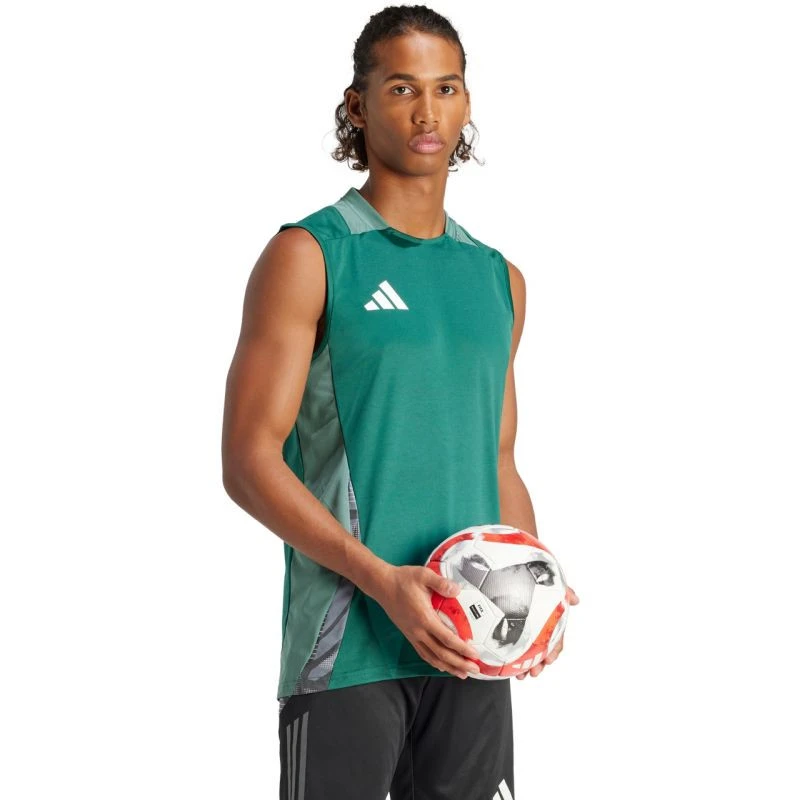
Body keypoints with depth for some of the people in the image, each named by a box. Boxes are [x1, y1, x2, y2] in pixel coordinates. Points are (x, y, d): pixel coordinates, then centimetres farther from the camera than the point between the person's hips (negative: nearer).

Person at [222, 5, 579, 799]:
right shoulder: (308, 256, -3)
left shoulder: (498, 279, 14)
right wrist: (382, 580, -20)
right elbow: (248, 461, -9)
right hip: (345, 649, -5)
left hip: (469, 651, 5)